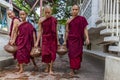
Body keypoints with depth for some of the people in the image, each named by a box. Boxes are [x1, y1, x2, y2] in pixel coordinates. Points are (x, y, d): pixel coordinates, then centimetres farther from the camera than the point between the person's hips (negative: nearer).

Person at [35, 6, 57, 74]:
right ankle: (47, 66, 25)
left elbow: (55, 31, 6)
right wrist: (37, 41, -2)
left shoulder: (54, 20, 0)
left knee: (52, 53, -1)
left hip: (53, 38, 0)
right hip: (45, 38, 0)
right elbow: (40, 31, 1)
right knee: (45, 53, -2)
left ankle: (51, 69, 10)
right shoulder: (41, 20, -1)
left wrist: (57, 41, 6)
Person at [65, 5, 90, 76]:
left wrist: (87, 38, -13)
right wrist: (65, 41, 10)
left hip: (79, 39, -1)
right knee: (72, 54, -5)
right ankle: (72, 70, -1)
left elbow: (85, 29, -1)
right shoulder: (69, 21, 7)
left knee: (77, 54, 5)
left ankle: (75, 67, 24)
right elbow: (67, 31, 10)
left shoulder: (82, 19, 1)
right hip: (71, 39, 1)